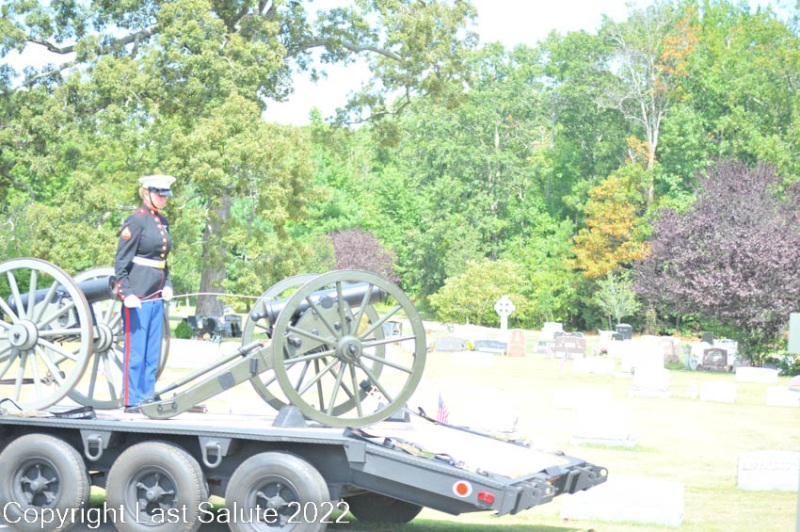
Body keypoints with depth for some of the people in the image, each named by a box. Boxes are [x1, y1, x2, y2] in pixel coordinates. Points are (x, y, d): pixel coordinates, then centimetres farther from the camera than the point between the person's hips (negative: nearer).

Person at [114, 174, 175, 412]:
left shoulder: (162, 222, 14)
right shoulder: (136, 220, -10)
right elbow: (121, 261, -11)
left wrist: (167, 285, 9)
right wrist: (126, 293, -18)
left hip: (156, 297, 8)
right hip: (137, 297, -8)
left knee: (153, 352, 12)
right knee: (136, 351, -2)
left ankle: (148, 397, 20)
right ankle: (132, 401, 4)